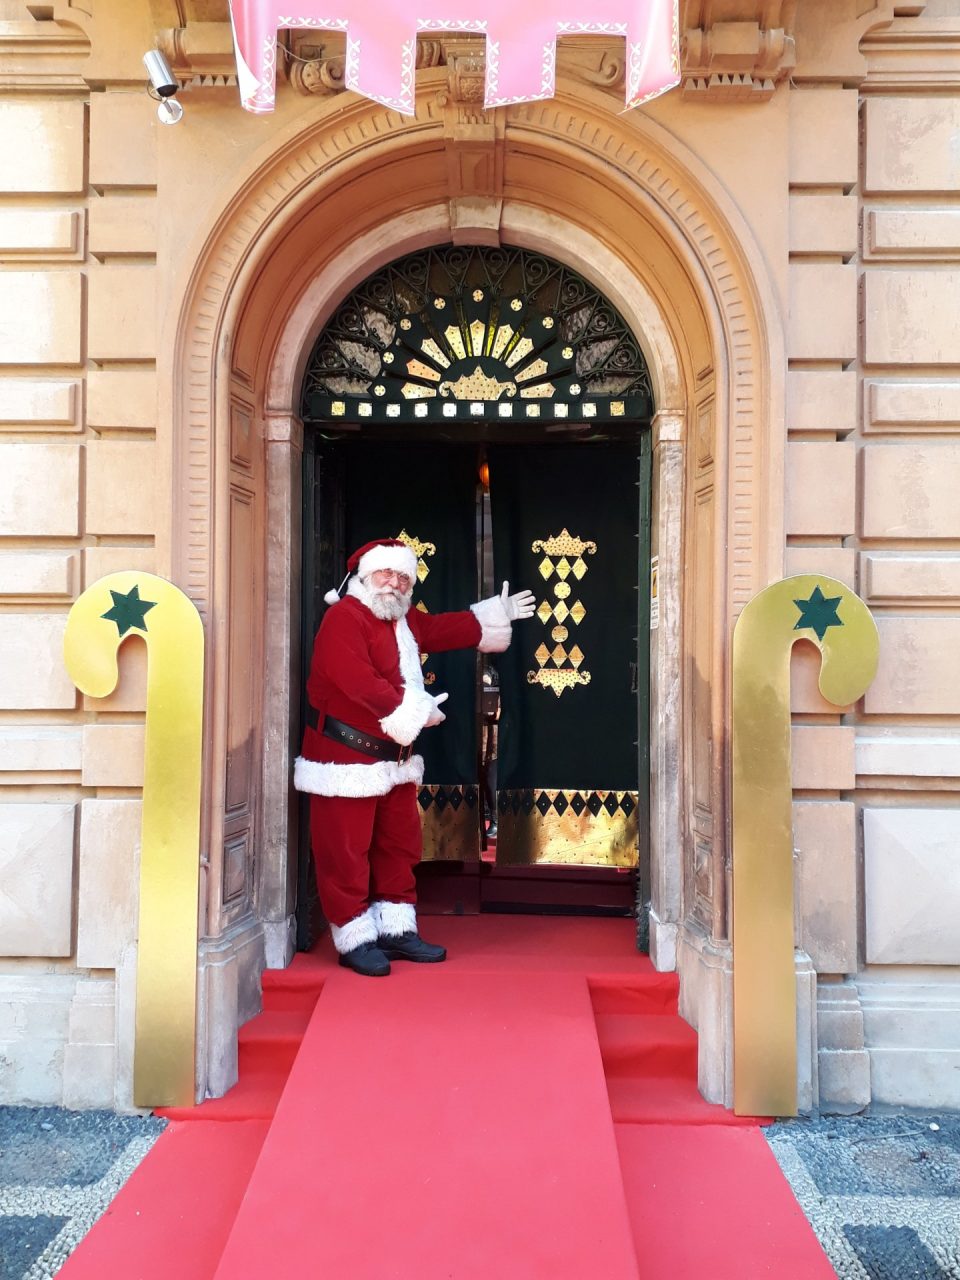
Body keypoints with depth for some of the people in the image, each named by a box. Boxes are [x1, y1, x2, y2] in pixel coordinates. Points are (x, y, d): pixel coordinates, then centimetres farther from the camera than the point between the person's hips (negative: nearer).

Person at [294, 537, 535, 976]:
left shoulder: (405, 622, 14)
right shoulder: (344, 618, -16)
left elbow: (445, 628, 30)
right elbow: (359, 682, -26)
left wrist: (496, 615, 32)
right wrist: (417, 710, -20)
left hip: (394, 757, 9)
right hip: (346, 756, -9)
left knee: (399, 845, 14)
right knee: (345, 852, -1)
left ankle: (396, 929, 25)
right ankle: (354, 939, 9)